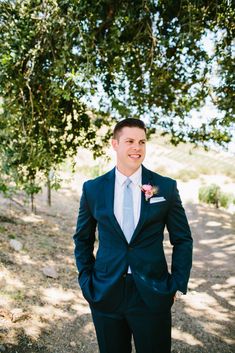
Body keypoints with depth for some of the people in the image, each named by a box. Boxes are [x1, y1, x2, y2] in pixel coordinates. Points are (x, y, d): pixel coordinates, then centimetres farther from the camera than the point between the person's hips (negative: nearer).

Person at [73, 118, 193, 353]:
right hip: (105, 294, 1)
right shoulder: (93, 189, -1)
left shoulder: (166, 187, -3)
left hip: (152, 295, -1)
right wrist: (86, 280, 4)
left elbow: (182, 239, 3)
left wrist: (178, 285, -2)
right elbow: (82, 239, 10)